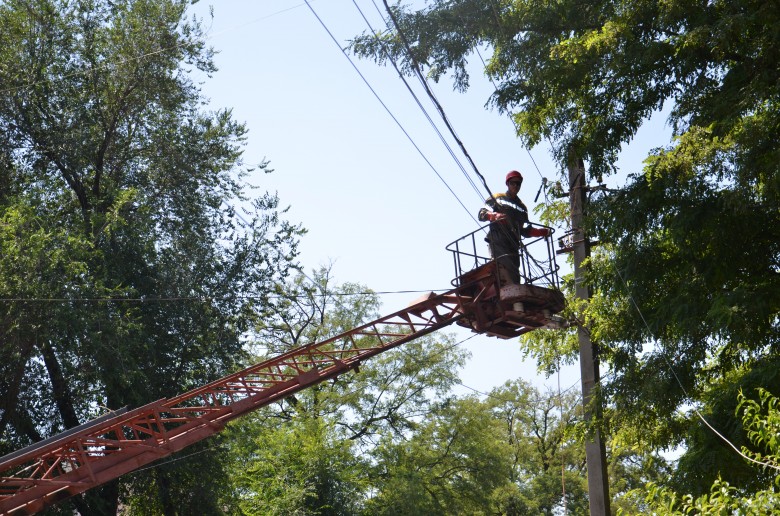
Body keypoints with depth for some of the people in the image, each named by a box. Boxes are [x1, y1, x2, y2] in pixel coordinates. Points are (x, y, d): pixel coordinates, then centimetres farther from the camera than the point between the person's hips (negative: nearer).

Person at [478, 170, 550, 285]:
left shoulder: (522, 207, 31)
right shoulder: (497, 198, 17)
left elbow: (525, 231, 24)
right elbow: (481, 214, 4)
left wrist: (543, 232, 9)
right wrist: (494, 215, -17)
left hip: (513, 244, 6)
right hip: (498, 241, -5)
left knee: (515, 278, -6)